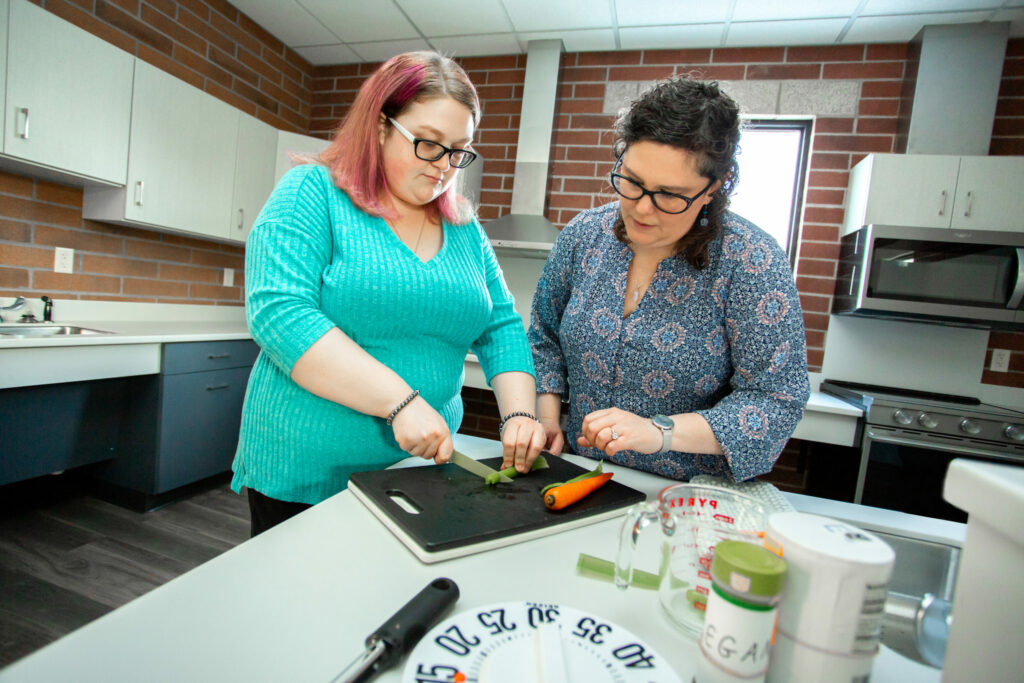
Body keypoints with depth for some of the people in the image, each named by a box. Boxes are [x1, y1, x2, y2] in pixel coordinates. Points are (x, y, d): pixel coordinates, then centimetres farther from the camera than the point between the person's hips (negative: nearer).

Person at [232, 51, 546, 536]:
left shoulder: (465, 229, 6)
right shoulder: (312, 193, -8)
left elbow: (501, 329, 4)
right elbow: (277, 311, -21)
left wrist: (519, 414, -12)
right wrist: (401, 400, -27)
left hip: (424, 464, 4)